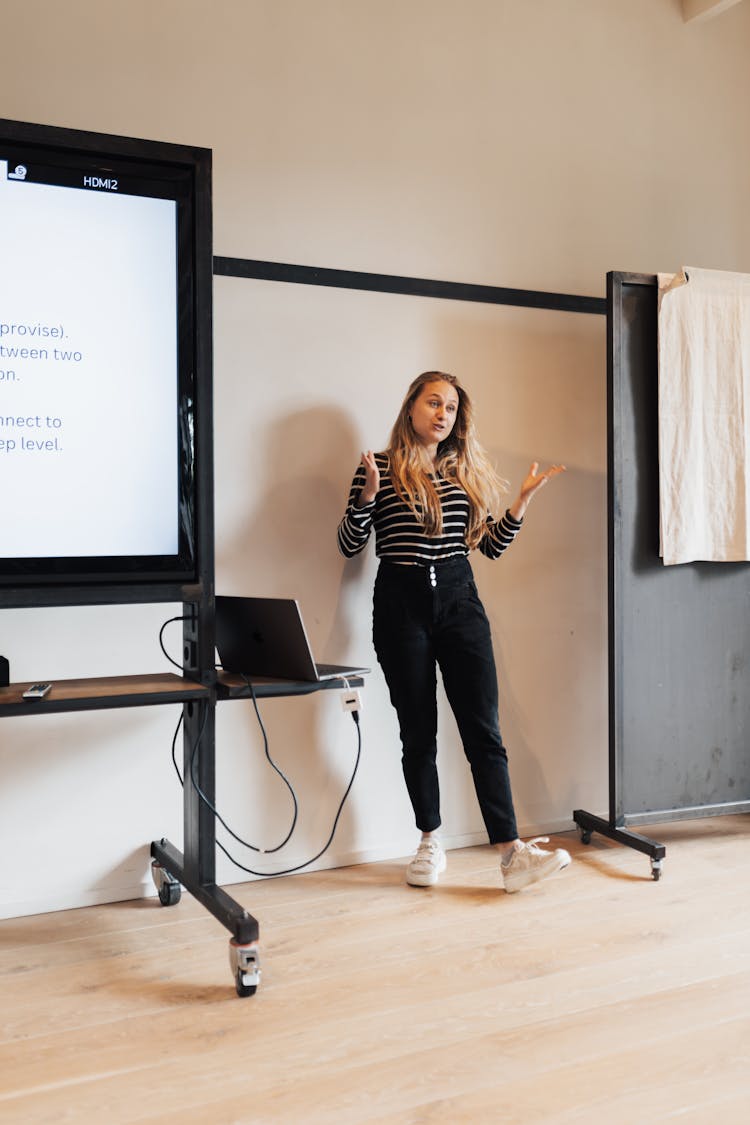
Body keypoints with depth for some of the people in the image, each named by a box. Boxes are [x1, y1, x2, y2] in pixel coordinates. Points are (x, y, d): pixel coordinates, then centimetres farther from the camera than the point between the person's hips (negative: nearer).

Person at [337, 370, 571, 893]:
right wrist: (367, 495, -15)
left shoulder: (465, 471, 12)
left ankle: (512, 851, -4)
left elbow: (492, 545, 14)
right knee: (418, 731, 6)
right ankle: (430, 843, 21)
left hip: (459, 599, 2)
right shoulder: (379, 468, 2)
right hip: (401, 601, -2)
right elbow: (349, 546, 0)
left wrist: (524, 499, 3)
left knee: (483, 727, -3)